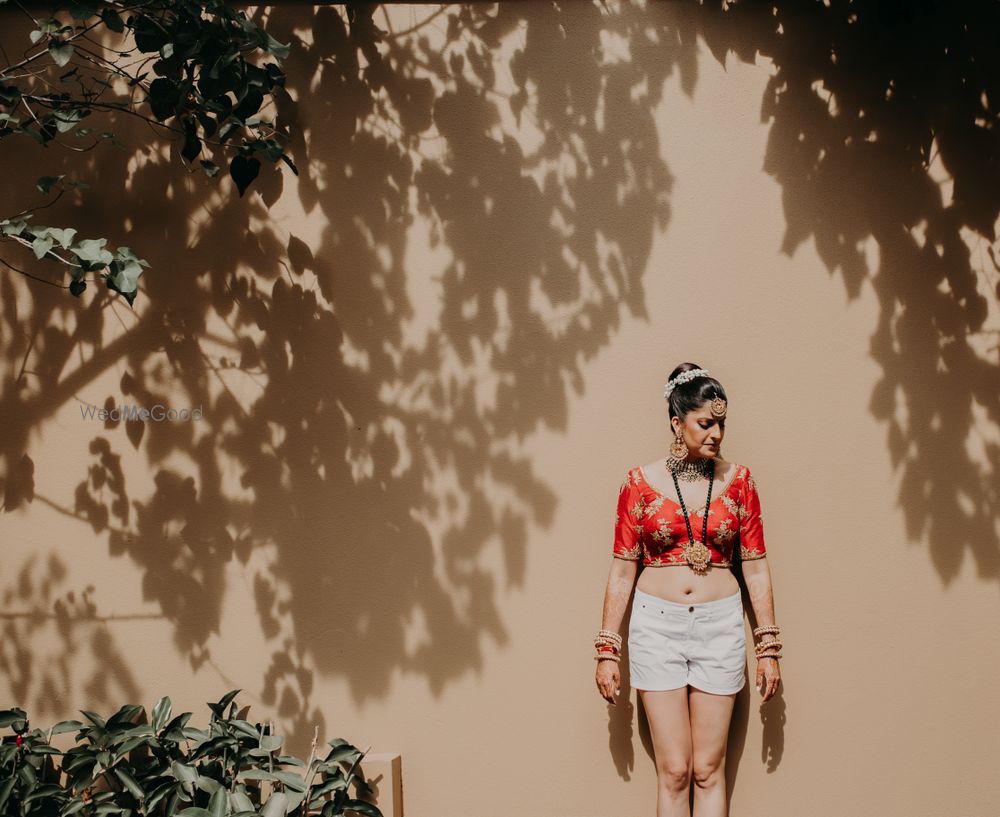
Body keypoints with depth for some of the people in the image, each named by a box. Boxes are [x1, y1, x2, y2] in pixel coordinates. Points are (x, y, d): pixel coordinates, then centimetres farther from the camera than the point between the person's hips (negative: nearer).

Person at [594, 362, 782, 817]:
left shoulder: (737, 480, 3)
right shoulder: (640, 482, -1)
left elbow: (755, 566, 5)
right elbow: (622, 570, 1)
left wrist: (768, 647, 3)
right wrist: (607, 648, -1)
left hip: (720, 626, 1)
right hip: (657, 626, -1)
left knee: (709, 770, 5)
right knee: (673, 771, 2)